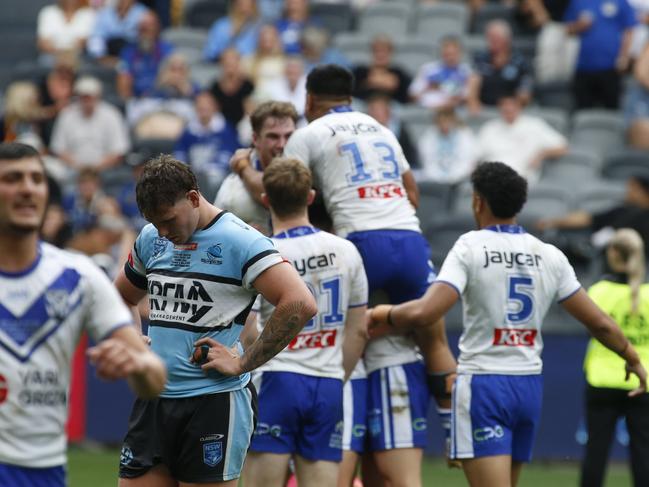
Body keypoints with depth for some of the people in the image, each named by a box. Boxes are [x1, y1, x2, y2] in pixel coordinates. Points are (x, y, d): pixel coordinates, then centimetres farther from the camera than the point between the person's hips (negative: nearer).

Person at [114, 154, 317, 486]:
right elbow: (120, 299, 30)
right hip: (153, 400, 7)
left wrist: (242, 364, -18)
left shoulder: (239, 241, -11)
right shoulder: (150, 239, 11)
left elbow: (300, 304, -22)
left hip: (214, 402, -7)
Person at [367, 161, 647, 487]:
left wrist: (385, 314, -1)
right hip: (530, 385, 6)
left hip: (483, 385, -6)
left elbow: (424, 313, -20)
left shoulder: (470, 247, -8)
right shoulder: (550, 256, 7)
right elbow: (599, 323, 11)